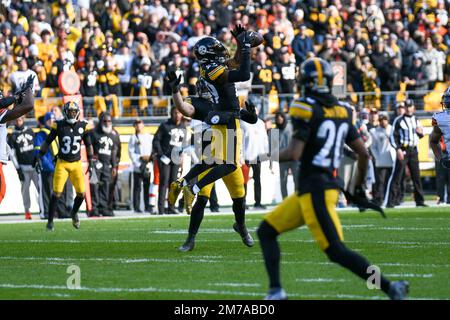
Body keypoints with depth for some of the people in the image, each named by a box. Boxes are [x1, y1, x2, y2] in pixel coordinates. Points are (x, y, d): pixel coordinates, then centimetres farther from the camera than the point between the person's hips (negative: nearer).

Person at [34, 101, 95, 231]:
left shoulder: (83, 126, -1)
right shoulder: (59, 125, -6)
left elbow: (88, 145, 10)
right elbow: (47, 142, 4)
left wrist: (91, 164, 9)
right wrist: (38, 158, -1)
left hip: (76, 164, 2)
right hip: (62, 163, -2)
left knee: (81, 193, -2)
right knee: (57, 193, -9)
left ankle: (74, 213, 28)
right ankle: (50, 221, 3)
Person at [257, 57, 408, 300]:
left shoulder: (305, 110, -11)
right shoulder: (341, 112, 11)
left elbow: (294, 154, -19)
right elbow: (364, 154, 13)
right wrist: (359, 188, 26)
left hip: (314, 190, -9)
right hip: (331, 186, 9)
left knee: (336, 251, -11)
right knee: (266, 231, 16)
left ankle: (390, 287, -15)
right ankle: (275, 291, 8)